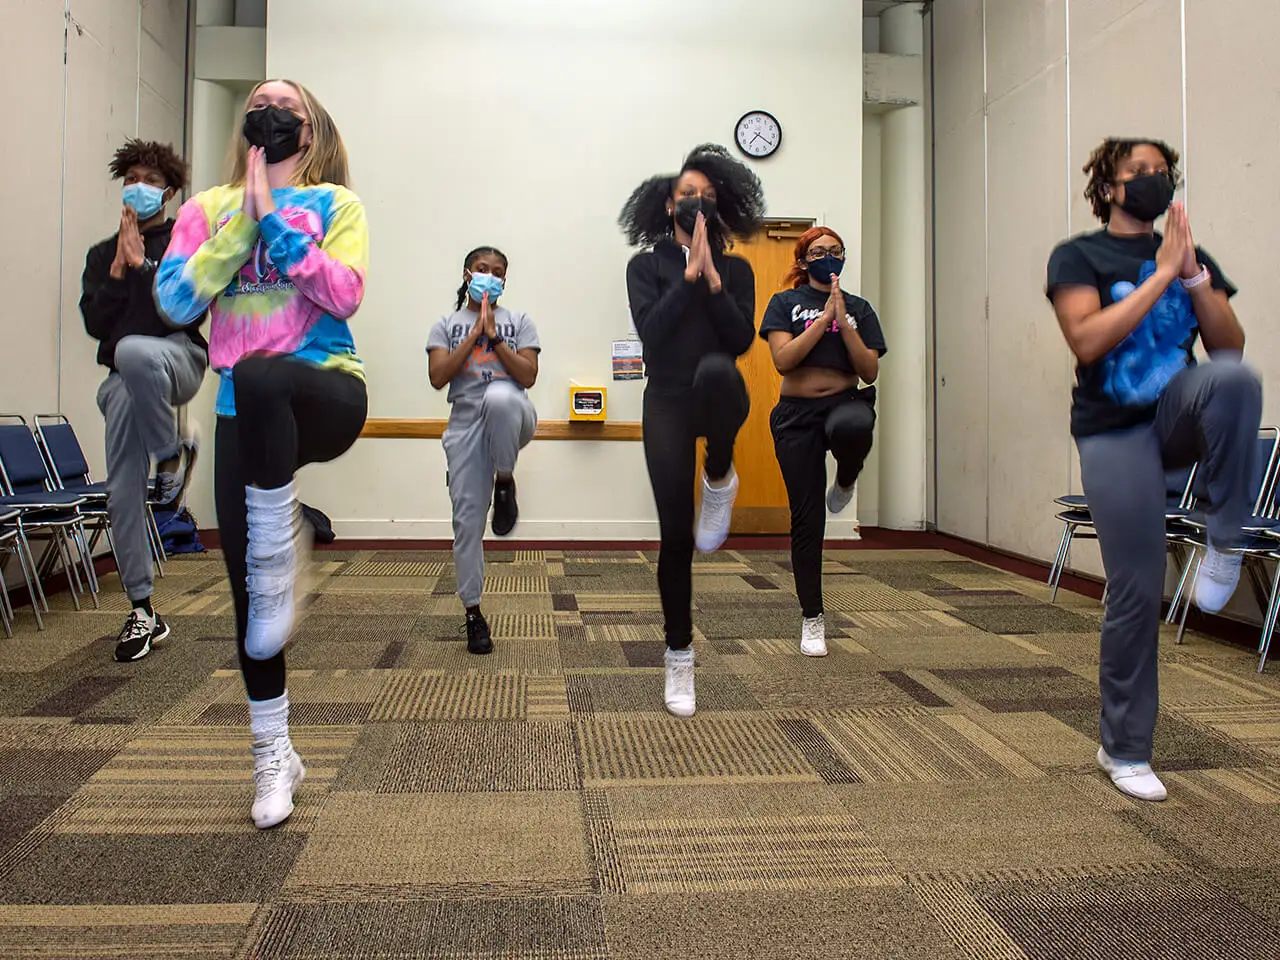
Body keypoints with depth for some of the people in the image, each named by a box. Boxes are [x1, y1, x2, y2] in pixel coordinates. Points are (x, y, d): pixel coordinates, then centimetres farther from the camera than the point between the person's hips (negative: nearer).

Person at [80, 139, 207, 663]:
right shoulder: (102, 254, 19)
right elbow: (95, 324, 7)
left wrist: (142, 262, -7)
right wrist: (119, 269, -2)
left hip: (178, 356, -4)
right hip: (125, 380, 5)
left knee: (133, 352, -42)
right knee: (123, 495, -2)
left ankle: (172, 454, -17)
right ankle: (143, 612, 10)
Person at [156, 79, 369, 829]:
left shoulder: (334, 203, 7)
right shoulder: (210, 207, 14)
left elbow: (344, 293, -10)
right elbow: (175, 301, -1)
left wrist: (272, 218, -10)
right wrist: (241, 222, -6)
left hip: (326, 393, -3)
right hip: (245, 414, 4)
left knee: (260, 376, -40)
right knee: (246, 583, 2)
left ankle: (280, 560, -21)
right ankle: (274, 753, 20)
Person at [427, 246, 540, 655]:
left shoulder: (519, 322, 13)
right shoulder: (447, 325, 14)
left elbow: (528, 376, -1)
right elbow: (438, 377, -2)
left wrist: (493, 335, -7)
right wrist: (474, 333, -5)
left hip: (511, 418, -1)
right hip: (466, 425, 2)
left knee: (499, 397, -41)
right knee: (467, 518, -2)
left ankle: (504, 481, -17)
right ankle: (473, 612, 13)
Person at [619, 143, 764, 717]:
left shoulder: (735, 269, 9)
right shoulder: (646, 267, 6)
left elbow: (742, 339, -6)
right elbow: (651, 332, -11)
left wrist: (712, 277, -12)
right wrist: (689, 274, -12)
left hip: (719, 397, 0)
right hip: (666, 404, 0)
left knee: (715, 369, -40)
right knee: (676, 533, -4)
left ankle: (720, 479, -13)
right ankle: (679, 657, 13)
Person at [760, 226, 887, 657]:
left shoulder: (859, 308, 11)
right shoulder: (785, 303, 5)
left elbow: (870, 370, -1)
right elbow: (783, 360, -11)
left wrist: (843, 321, -9)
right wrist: (824, 317, -12)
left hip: (845, 403, 1)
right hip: (797, 414, 0)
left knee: (854, 427, -41)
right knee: (806, 519, -1)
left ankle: (846, 481, -4)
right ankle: (812, 619, 15)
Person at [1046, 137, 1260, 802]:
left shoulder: (1188, 255, 15)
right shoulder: (1079, 256, 2)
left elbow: (1230, 345, 3)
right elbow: (1088, 342, -17)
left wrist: (1193, 274, -8)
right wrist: (1161, 274, -15)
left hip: (1179, 412, 4)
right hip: (1114, 431, -4)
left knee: (1235, 378, -33)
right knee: (1136, 589, -6)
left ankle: (1225, 542, -18)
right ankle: (1123, 751, 11)